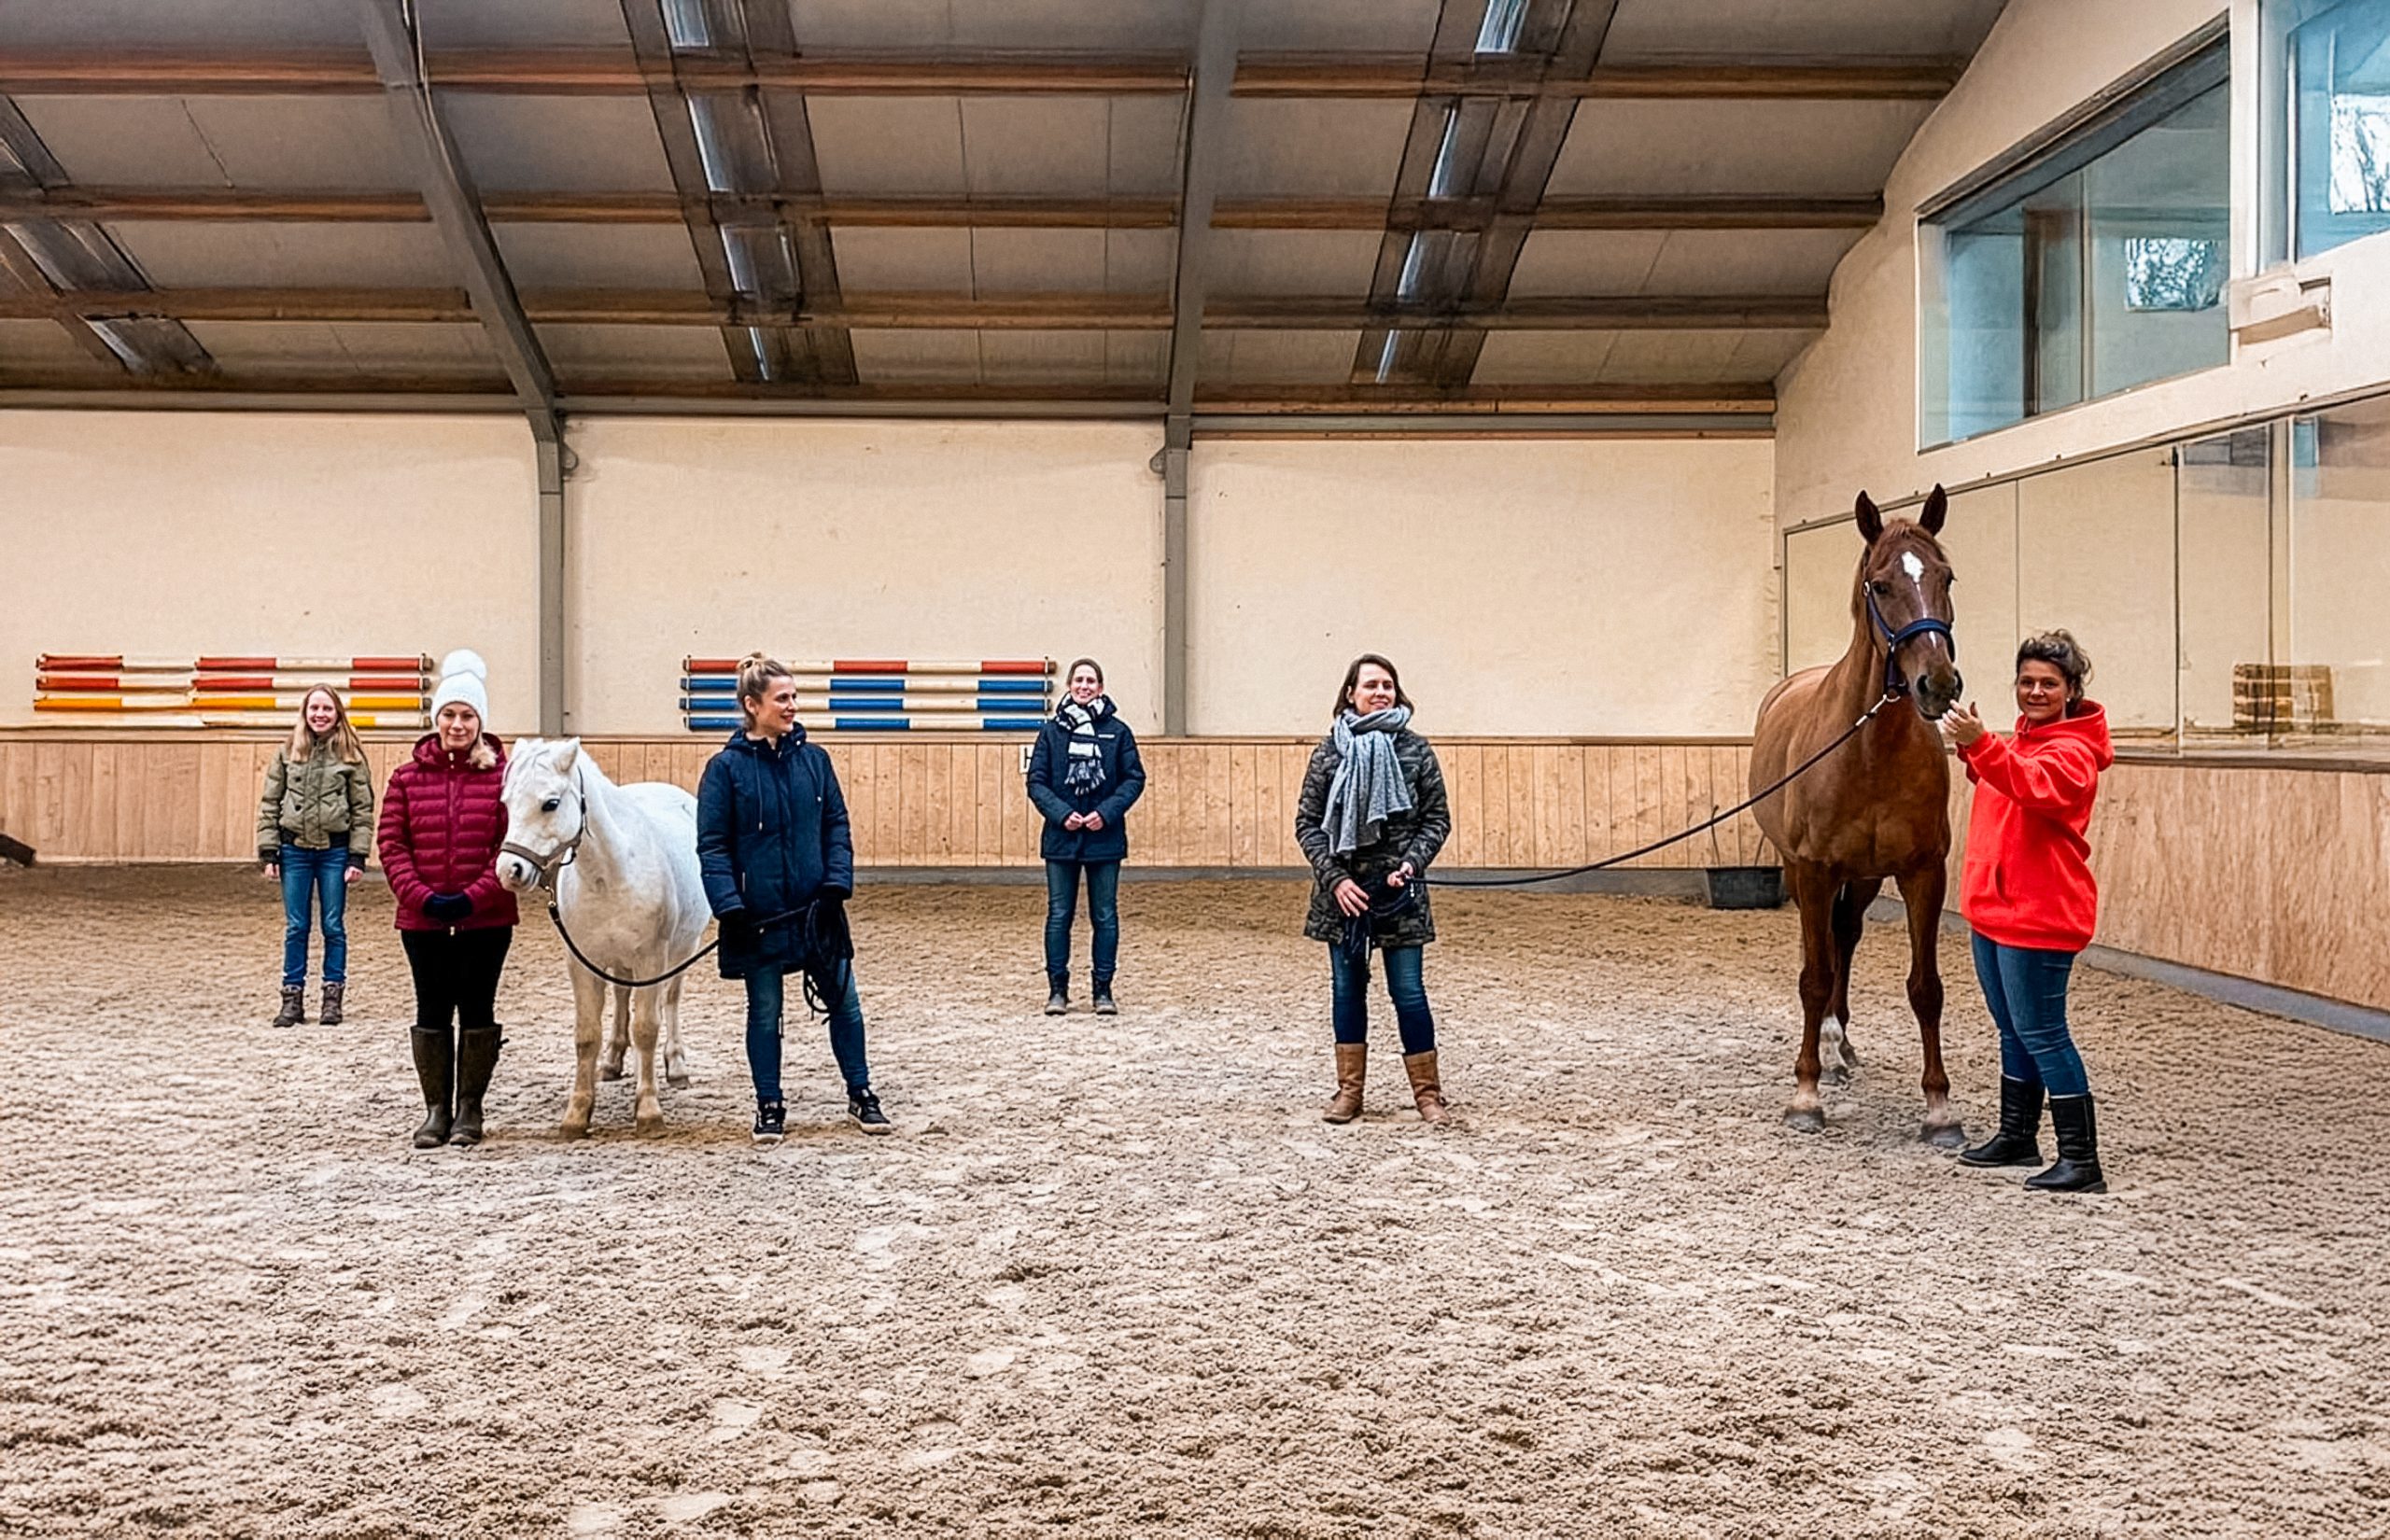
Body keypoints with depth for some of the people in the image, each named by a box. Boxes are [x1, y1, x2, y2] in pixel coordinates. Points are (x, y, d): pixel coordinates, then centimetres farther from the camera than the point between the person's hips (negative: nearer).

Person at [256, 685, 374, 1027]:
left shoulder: (350, 755, -1)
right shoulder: (287, 753, 4)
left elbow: (363, 809, -1)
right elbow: (270, 803, 5)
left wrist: (358, 857, -7)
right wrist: (268, 852, -1)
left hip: (335, 851, -2)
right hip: (295, 850, 2)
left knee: (334, 926, 5)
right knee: (295, 927, 7)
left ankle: (333, 997, 14)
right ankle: (293, 997, 14)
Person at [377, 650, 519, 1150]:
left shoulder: (503, 775, -3)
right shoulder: (407, 777, 3)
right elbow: (392, 845, 0)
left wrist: (474, 897, -16)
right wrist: (422, 897, -13)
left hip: (486, 918, -1)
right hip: (422, 918, 1)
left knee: (477, 1010, 6)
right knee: (432, 1011, 7)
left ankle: (470, 1108, 18)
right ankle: (436, 1109, 17)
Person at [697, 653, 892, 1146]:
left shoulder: (813, 759, 3)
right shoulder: (727, 768, -6)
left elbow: (836, 826, 6)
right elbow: (712, 846, -7)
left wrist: (837, 883, -7)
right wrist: (729, 906, -16)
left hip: (816, 909, 3)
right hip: (759, 915, -3)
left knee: (845, 1002, 8)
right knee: (764, 1012, 8)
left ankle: (860, 1094, 24)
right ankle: (769, 1107, 20)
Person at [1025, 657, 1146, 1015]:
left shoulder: (1117, 731, 1)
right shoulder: (1052, 731, 3)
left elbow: (1134, 779, 1)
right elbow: (1036, 781, 2)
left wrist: (1107, 812, -12)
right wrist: (1061, 813, -13)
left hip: (1104, 836, 0)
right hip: (1061, 837, 0)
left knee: (1105, 916, 5)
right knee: (1059, 915, 4)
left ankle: (1103, 990, 13)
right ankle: (1057, 989, 13)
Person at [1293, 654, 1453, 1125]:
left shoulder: (1415, 750, 0)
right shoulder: (1330, 750, 1)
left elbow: (1437, 819, 4)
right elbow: (1308, 822, 1)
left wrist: (1412, 863, -11)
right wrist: (1335, 878, -9)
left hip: (1399, 890, -1)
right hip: (1343, 890, 1)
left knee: (1408, 991, 1)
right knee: (1347, 988, 9)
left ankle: (1427, 1092, 11)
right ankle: (1348, 1091, 18)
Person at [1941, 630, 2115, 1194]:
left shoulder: (2072, 751, -13)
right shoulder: (2021, 739, 16)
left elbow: (2032, 784, -36)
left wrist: (1980, 745, -52)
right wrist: (1972, 747, 13)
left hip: (2038, 914, -10)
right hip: (1994, 907, 10)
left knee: (2041, 1034, -8)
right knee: (2013, 1030, 18)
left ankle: (2081, 1160, -4)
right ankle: (2017, 1136, 29)